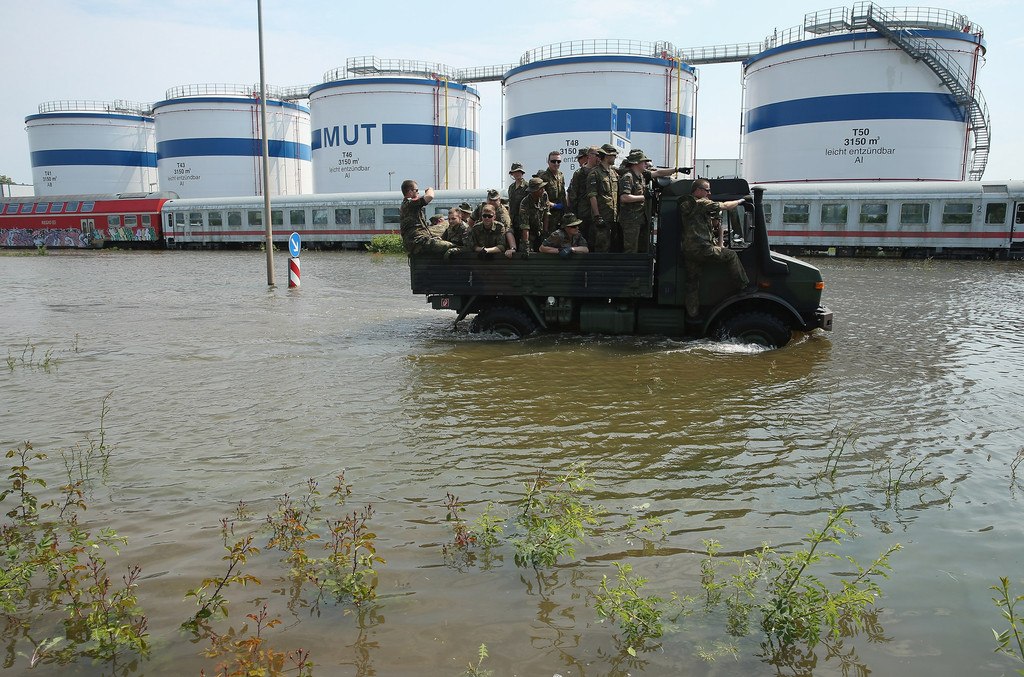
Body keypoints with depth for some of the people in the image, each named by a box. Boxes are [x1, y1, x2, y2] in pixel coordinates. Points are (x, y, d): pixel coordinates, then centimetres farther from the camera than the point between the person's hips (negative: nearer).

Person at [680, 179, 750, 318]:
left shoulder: (685, 205, 18)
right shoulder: (701, 203, -7)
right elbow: (725, 206, -2)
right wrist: (740, 201, 14)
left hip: (687, 252, 9)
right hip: (701, 249, -9)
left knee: (692, 283, 10)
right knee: (731, 255, 2)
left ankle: (692, 314, 14)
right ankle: (745, 287, 5)